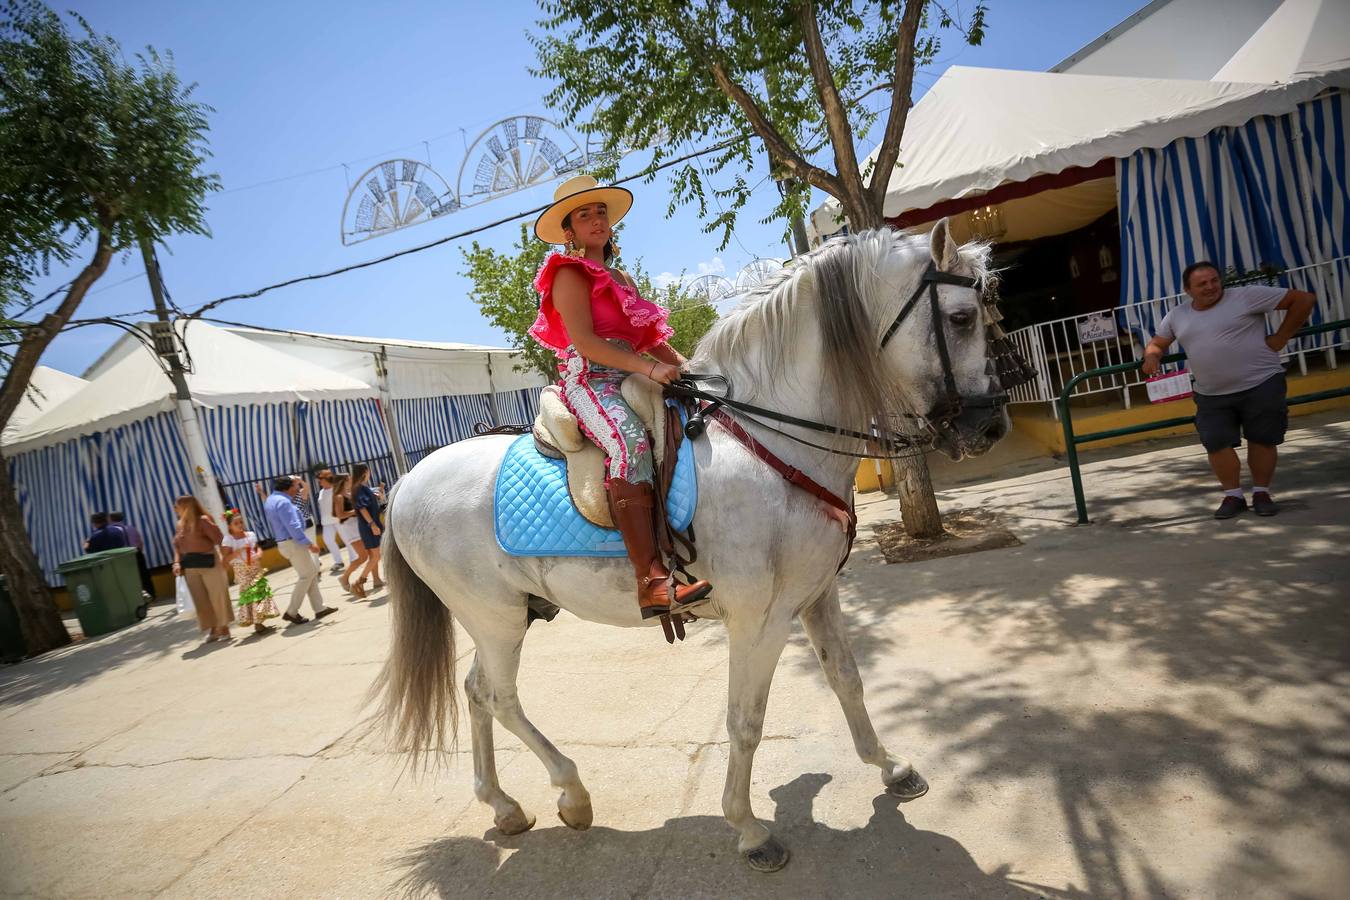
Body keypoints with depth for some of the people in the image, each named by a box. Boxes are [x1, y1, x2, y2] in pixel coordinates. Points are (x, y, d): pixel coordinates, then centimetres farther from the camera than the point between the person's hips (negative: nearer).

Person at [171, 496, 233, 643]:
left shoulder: (203, 520, -9)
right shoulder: (180, 525, 13)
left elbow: (218, 538, -13)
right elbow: (177, 546, 11)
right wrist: (177, 562, -3)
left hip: (208, 563, -6)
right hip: (189, 567, 7)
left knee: (217, 596, 1)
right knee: (201, 599, 8)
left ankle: (224, 627, 11)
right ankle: (213, 628, 18)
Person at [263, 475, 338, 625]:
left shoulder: (271, 499, 13)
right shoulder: (283, 502, -19)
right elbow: (294, 527, -24)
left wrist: (294, 482, 21)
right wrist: (310, 544, -22)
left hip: (287, 542, 11)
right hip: (293, 543, -11)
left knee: (312, 572, 12)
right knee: (306, 575, -3)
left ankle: (319, 608, 14)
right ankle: (291, 612, 4)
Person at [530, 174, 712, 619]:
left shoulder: (623, 278, 25)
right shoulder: (569, 275, 1)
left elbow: (651, 339, 21)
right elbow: (583, 341, -14)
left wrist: (685, 364, 2)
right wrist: (649, 367, -23)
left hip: (631, 382, 9)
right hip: (590, 382, -9)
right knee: (630, 439, -37)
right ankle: (652, 582, -45)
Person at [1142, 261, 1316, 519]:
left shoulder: (1246, 296, -6)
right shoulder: (1176, 317, 7)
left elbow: (1304, 299, -3)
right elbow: (1157, 344, 19)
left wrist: (1280, 338, -6)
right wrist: (1151, 356, -6)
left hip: (1261, 384, -3)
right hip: (1211, 395, 3)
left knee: (1262, 440, 4)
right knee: (1216, 444, -2)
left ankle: (1261, 493, 19)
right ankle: (1233, 495, 14)